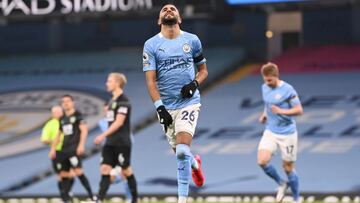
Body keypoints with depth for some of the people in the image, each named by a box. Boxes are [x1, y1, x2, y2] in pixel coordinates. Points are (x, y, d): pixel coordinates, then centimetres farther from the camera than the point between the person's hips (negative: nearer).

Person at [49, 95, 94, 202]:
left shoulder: (77, 115, -2)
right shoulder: (62, 119, 18)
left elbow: (84, 130, -11)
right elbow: (58, 134, 26)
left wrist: (81, 145, -22)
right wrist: (53, 148, 20)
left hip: (74, 148, -8)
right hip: (64, 149, 8)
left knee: (78, 171, -19)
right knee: (64, 174, 5)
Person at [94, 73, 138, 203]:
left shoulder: (123, 101, -13)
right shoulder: (112, 101, 14)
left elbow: (119, 122, -21)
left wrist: (103, 135, -25)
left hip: (121, 143, -8)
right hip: (110, 143, 8)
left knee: (126, 170, 1)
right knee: (105, 169, -4)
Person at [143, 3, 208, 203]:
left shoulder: (192, 40, 5)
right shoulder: (151, 44, 0)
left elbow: (203, 70, 16)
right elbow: (150, 80, -5)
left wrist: (194, 84, -6)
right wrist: (159, 107, -15)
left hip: (189, 102, -1)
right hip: (166, 106, 1)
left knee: (182, 150, -18)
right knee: (180, 153, 11)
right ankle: (194, 163, 47)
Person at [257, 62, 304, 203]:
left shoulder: (287, 90, -16)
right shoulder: (265, 88, 4)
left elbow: (299, 110, -15)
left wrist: (281, 111, -29)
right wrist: (264, 115, 6)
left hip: (287, 133, -5)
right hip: (270, 132, 5)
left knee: (288, 168, 3)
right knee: (262, 161, -14)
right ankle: (281, 184, 12)